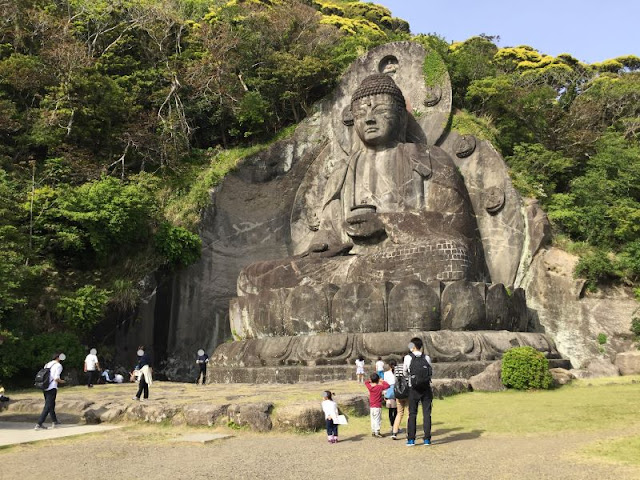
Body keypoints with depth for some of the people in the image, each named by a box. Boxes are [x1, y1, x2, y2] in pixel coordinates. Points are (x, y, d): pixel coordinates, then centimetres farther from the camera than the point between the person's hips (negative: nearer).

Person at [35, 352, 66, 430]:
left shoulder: (47, 364, 14)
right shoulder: (58, 365, -7)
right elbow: (56, 378, -15)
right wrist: (61, 381, 3)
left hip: (45, 388, 8)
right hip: (52, 388, -8)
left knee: (51, 404, 20)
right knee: (48, 407, -5)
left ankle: (54, 421, 32)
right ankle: (39, 424, -11)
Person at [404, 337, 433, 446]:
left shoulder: (408, 358, -6)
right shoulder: (427, 358, -1)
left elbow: (405, 372, 5)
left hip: (414, 389, -1)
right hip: (426, 388, 1)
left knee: (412, 414, 7)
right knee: (427, 413, 6)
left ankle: (411, 439, 7)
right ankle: (427, 439, 7)